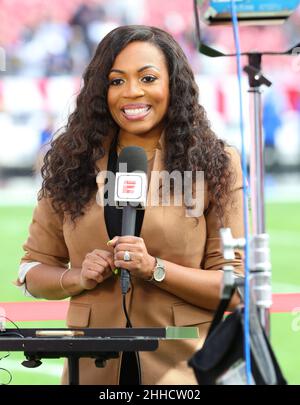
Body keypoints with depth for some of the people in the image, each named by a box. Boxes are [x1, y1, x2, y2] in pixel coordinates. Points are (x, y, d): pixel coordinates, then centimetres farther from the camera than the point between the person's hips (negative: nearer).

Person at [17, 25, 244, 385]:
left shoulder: (214, 166, -3)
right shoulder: (70, 165, 4)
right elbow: (32, 269, 10)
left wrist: (155, 268, -20)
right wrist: (79, 278, -10)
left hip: (184, 369, -3)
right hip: (93, 368, 3)